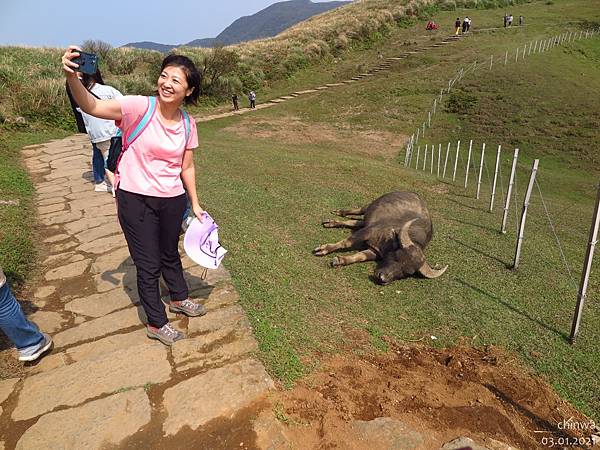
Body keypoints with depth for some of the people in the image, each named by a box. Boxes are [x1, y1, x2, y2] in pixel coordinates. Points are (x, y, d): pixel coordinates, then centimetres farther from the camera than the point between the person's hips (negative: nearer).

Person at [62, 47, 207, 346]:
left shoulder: (188, 124, -2)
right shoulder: (139, 107, -16)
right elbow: (92, 107, -31)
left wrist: (195, 203, 12)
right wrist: (71, 77, -49)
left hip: (173, 201, 4)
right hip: (135, 200, -4)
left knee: (170, 254, 26)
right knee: (148, 264, 7)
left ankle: (179, 298, 52)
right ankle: (156, 324, 28)